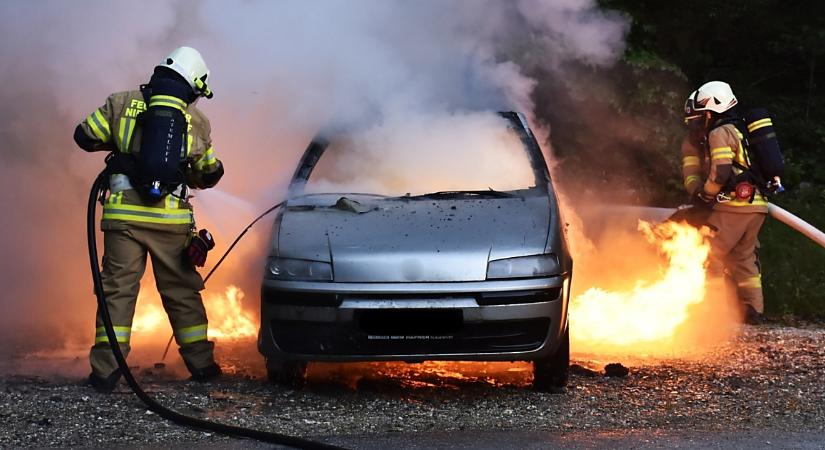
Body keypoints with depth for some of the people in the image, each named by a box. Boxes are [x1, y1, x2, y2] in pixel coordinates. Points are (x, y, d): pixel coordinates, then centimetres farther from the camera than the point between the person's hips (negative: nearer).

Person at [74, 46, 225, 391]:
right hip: (171, 219, 1)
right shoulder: (196, 120, 8)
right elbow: (209, 173, 18)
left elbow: (85, 136, 6)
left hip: (124, 215, 0)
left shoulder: (121, 103, 5)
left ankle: (106, 370, -2)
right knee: (181, 291, 13)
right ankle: (201, 363, 17)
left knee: (118, 289, 2)